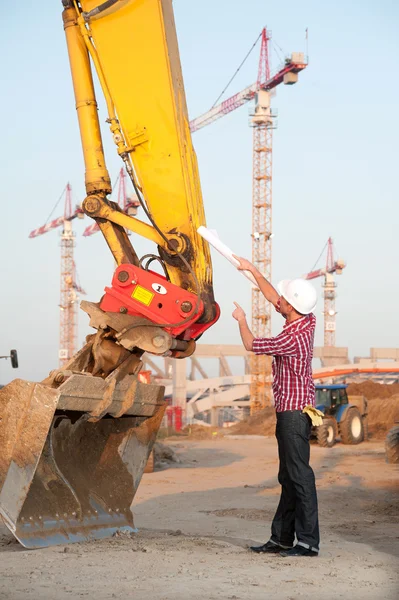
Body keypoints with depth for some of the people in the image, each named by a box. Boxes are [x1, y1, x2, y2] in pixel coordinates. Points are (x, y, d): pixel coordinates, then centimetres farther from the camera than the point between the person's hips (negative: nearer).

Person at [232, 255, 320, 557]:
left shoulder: (292, 339, -22)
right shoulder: (308, 322, 3)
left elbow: (251, 344, -6)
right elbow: (273, 298, 20)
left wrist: (241, 320, 13)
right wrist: (253, 270, 24)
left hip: (294, 413, -10)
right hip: (293, 411, 10)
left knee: (299, 475, -11)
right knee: (288, 477, 13)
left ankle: (309, 541, -11)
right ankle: (281, 538, 19)